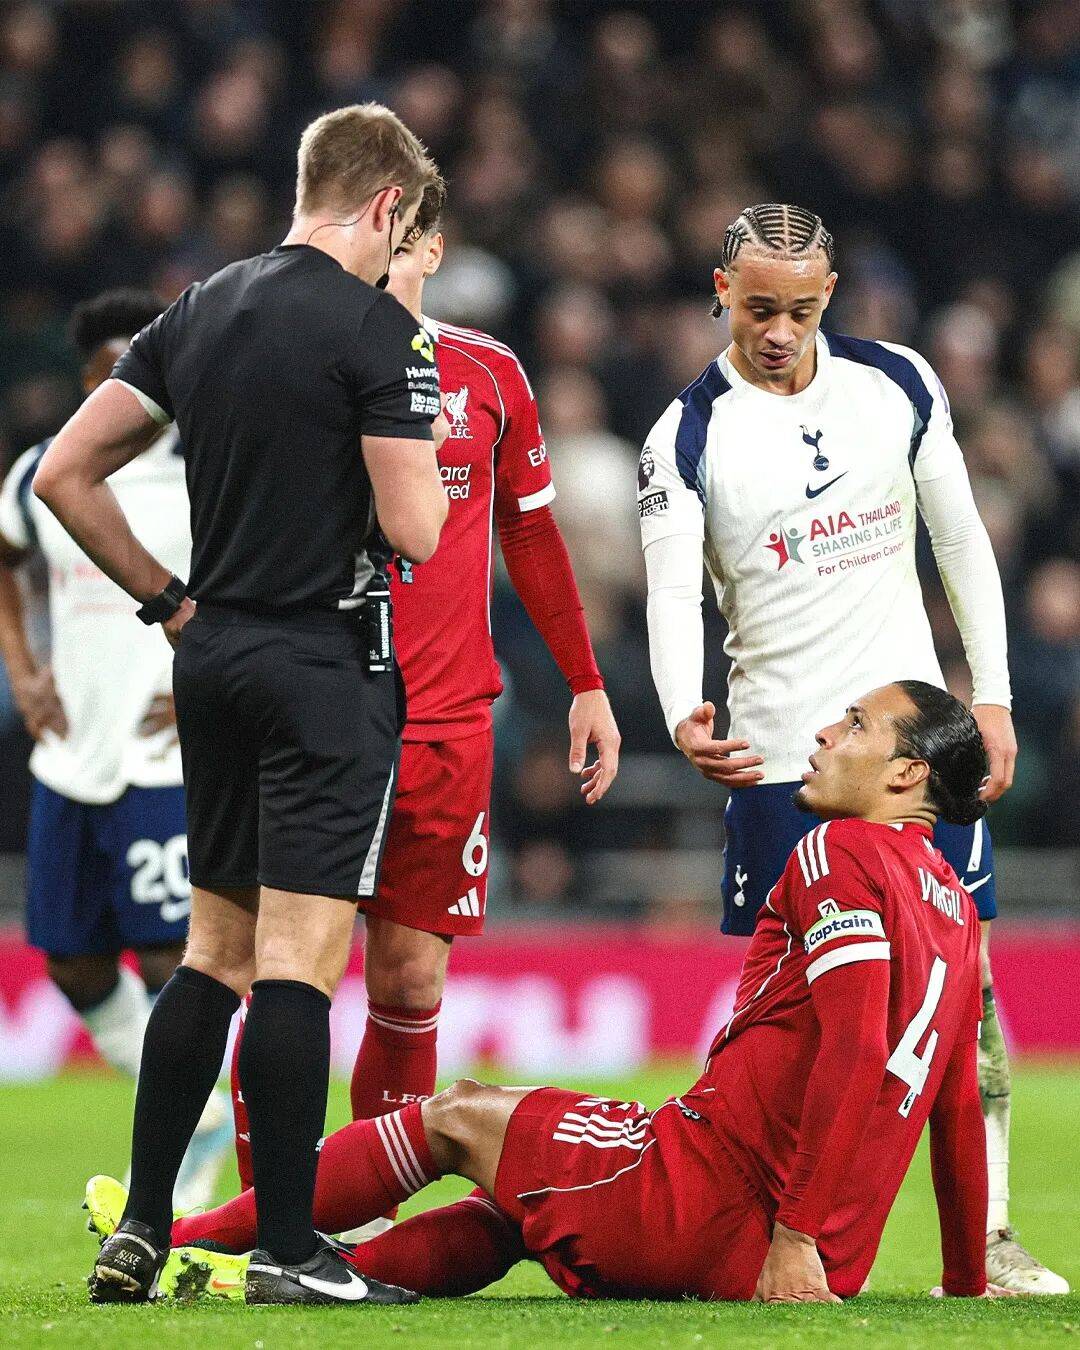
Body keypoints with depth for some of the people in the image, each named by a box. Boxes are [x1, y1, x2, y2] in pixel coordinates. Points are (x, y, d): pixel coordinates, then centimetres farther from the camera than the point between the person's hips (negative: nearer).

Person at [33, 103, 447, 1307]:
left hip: (213, 658, 7)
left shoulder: (197, 314, 9)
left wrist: (168, 601, 13)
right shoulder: (376, 329, -12)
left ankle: (140, 1230, 12)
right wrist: (425, 452, 5)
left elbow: (63, 474, 9)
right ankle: (288, 1250, -4)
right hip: (327, 666, -7)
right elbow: (415, 532, -16)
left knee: (214, 952, 14)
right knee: (298, 964, -5)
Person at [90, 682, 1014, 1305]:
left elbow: (856, 1053, -21)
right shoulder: (954, 903, 18)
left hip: (714, 1199, -8)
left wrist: (797, 1234, -23)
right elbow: (959, 1106, 21)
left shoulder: (842, 854, -8)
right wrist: (968, 1279, 28)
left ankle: (185, 1241, 18)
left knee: (458, 1118, 9)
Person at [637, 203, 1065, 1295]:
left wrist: (992, 697, 5)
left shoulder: (899, 386, 3)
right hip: (778, 752, -3)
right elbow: (672, 593, -15)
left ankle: (989, 1237, 5)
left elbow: (962, 542, 10)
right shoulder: (688, 436, -6)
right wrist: (684, 718, -33)